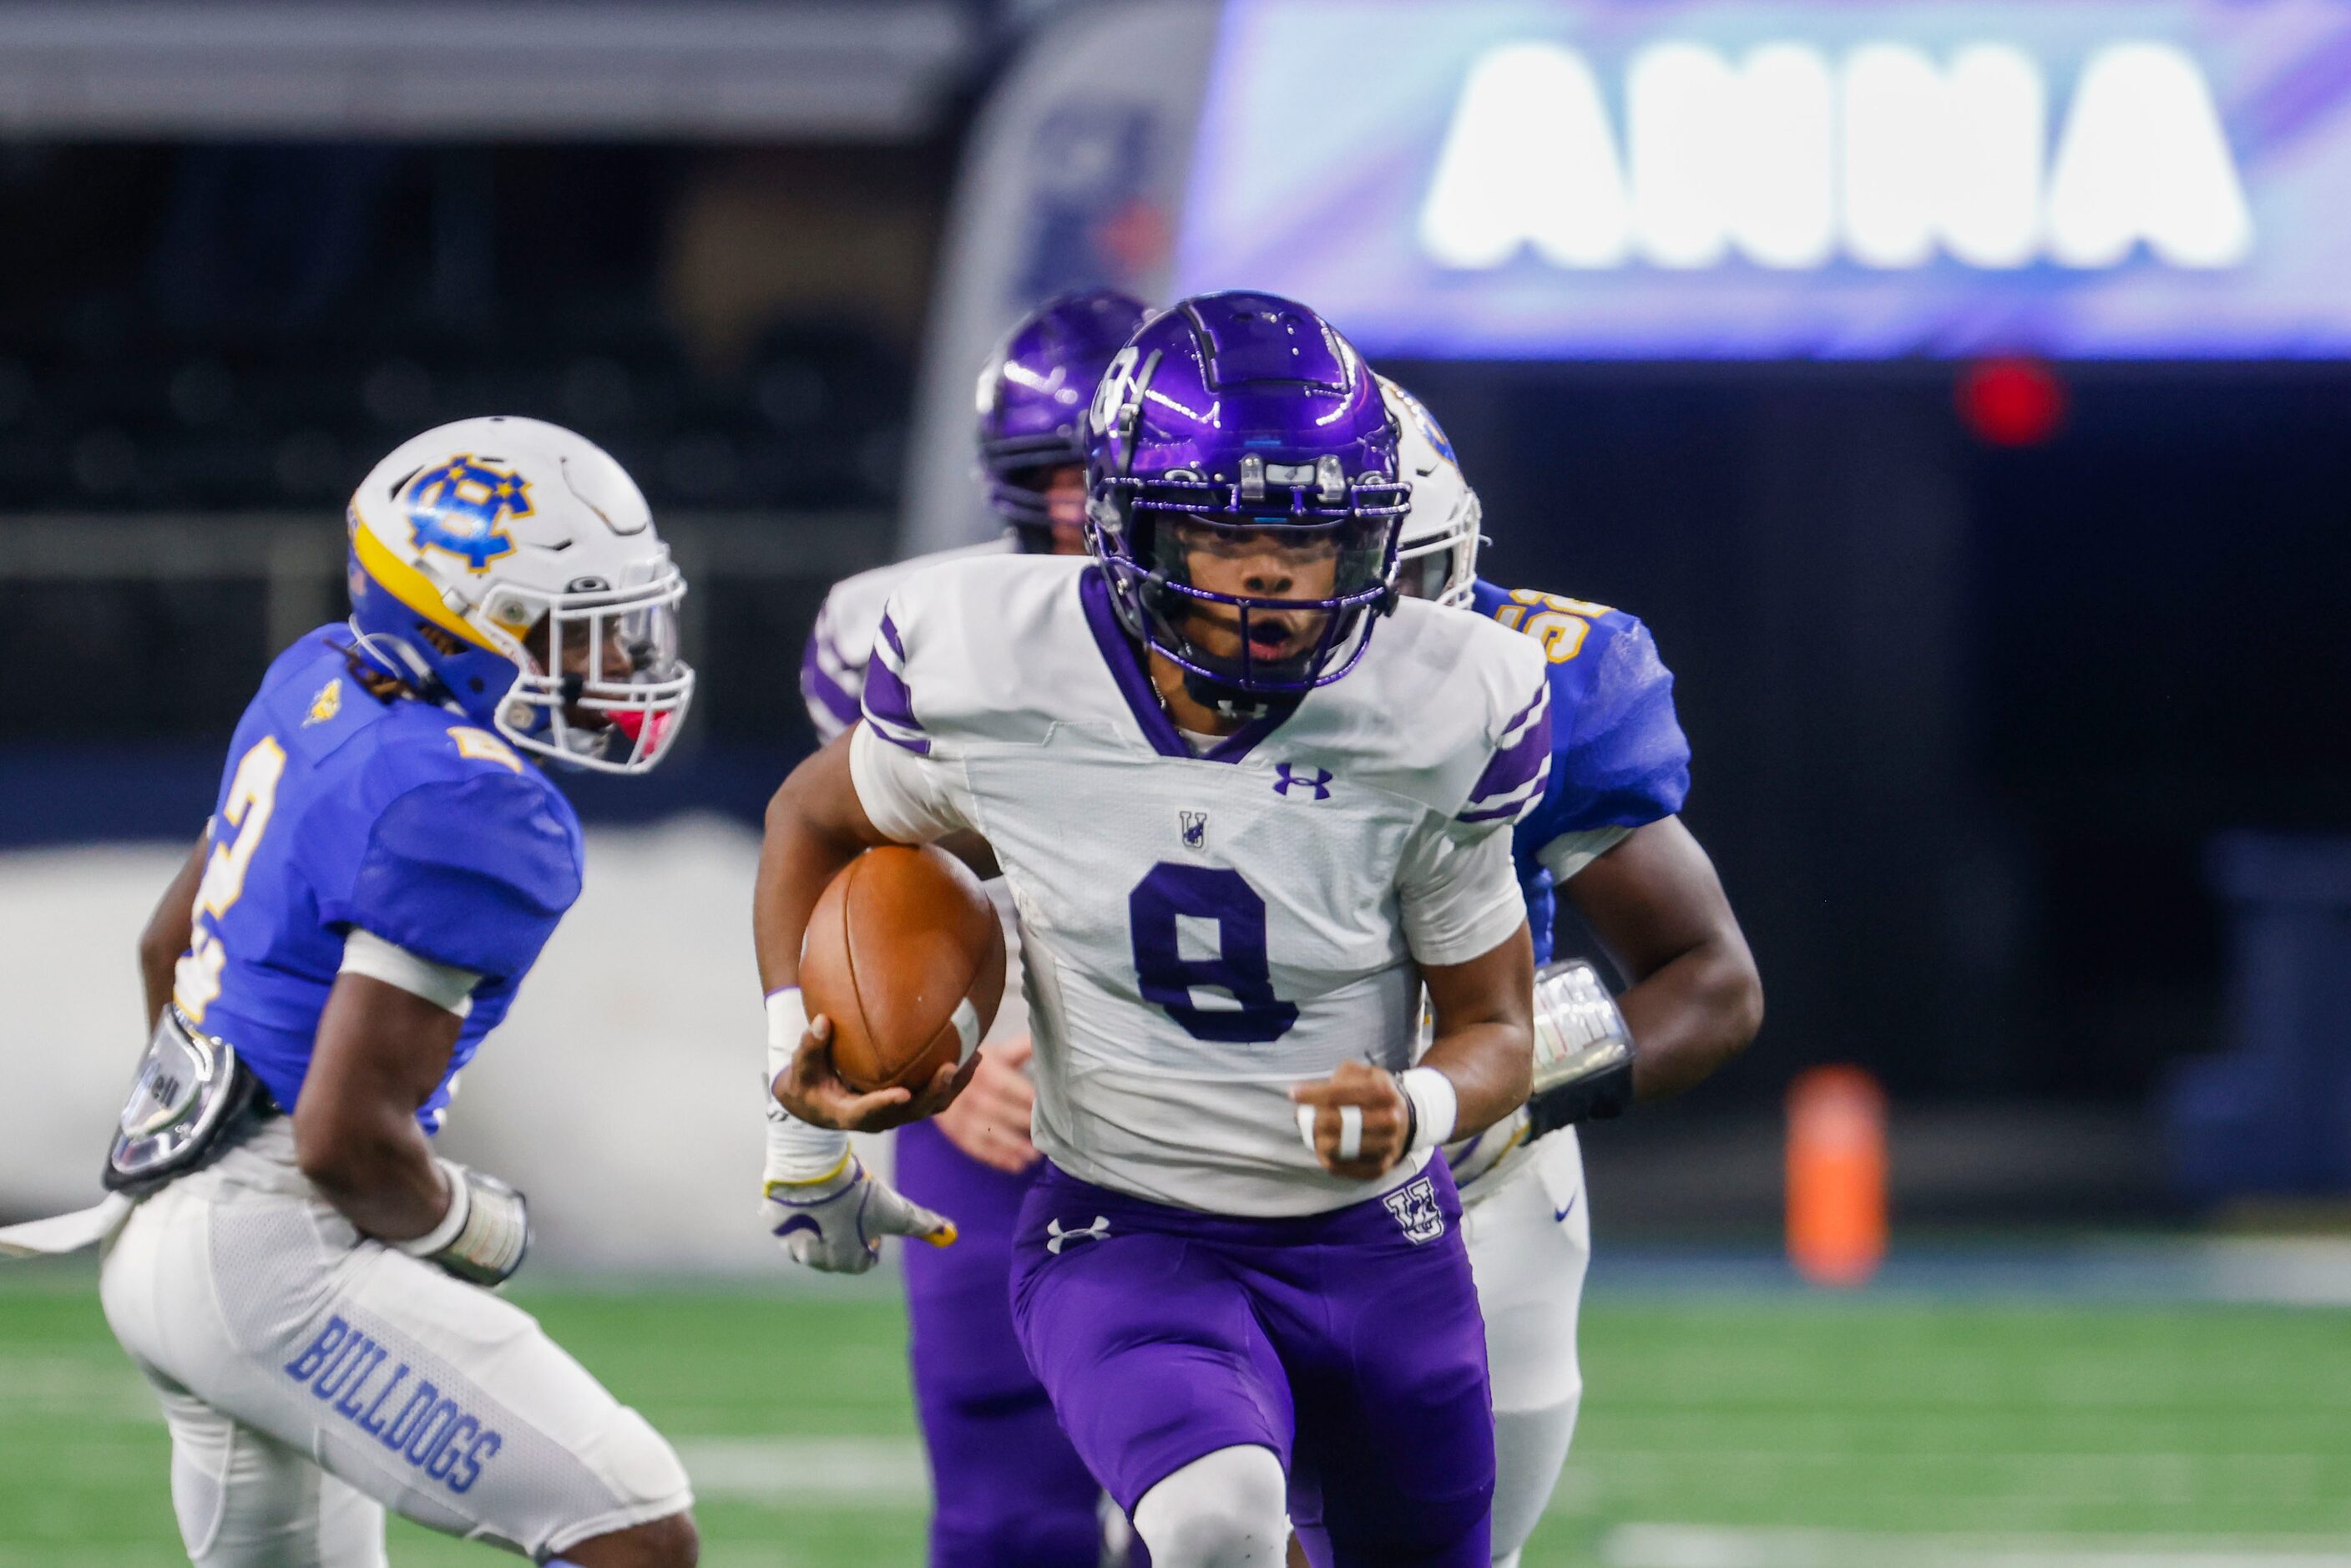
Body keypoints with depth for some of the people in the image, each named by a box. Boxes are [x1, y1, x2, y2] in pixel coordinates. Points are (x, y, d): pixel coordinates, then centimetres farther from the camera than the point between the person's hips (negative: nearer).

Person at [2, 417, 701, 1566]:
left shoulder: (321, 685, 9)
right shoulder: (469, 808, -19)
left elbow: (168, 945, 23)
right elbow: (347, 1135, -21)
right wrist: (470, 1230, -3)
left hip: (159, 1231, 10)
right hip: (271, 1253, -10)